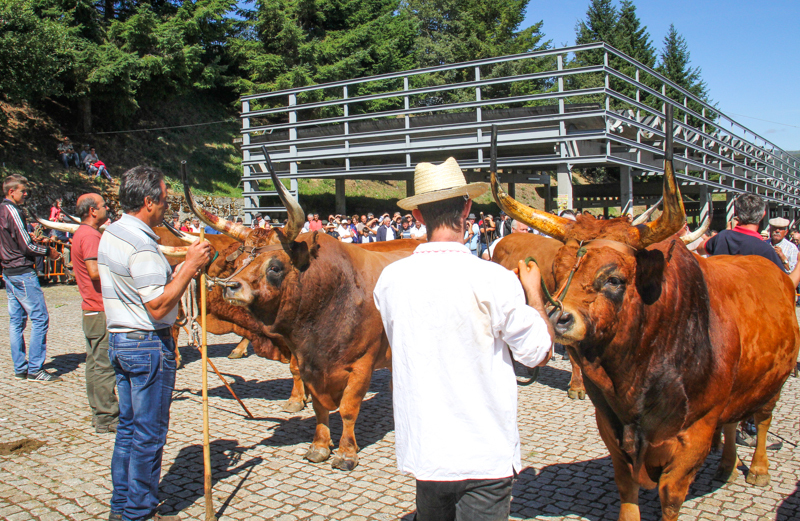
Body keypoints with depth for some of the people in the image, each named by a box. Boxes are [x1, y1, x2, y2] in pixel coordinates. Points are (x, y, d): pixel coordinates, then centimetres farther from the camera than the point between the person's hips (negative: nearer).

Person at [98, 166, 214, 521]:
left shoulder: (110, 235, 10)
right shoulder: (141, 246, -21)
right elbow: (158, 307, -24)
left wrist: (186, 262, 10)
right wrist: (190, 268, -20)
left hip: (119, 341, 10)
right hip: (148, 345, -10)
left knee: (128, 426, 18)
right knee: (149, 433, 2)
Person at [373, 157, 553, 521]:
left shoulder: (390, 280, -5)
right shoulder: (494, 280, -17)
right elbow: (539, 352, -5)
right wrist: (534, 293, 11)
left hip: (422, 451, 4)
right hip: (486, 454, -4)